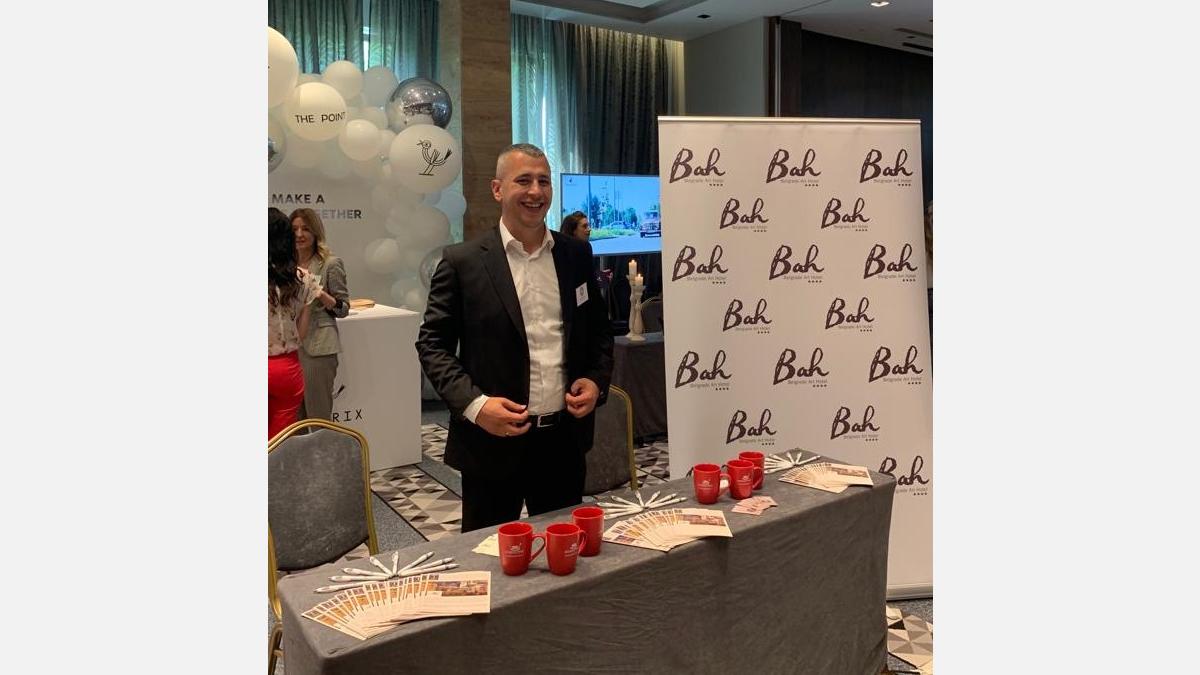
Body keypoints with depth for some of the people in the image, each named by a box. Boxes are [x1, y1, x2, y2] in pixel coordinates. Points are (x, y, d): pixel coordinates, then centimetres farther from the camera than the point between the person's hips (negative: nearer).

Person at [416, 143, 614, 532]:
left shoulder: (576, 254, 6)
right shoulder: (463, 261, -6)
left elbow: (599, 329, 15)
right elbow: (432, 344, -5)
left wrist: (597, 381, -3)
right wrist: (474, 404, -17)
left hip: (565, 438, 4)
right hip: (494, 440, -3)